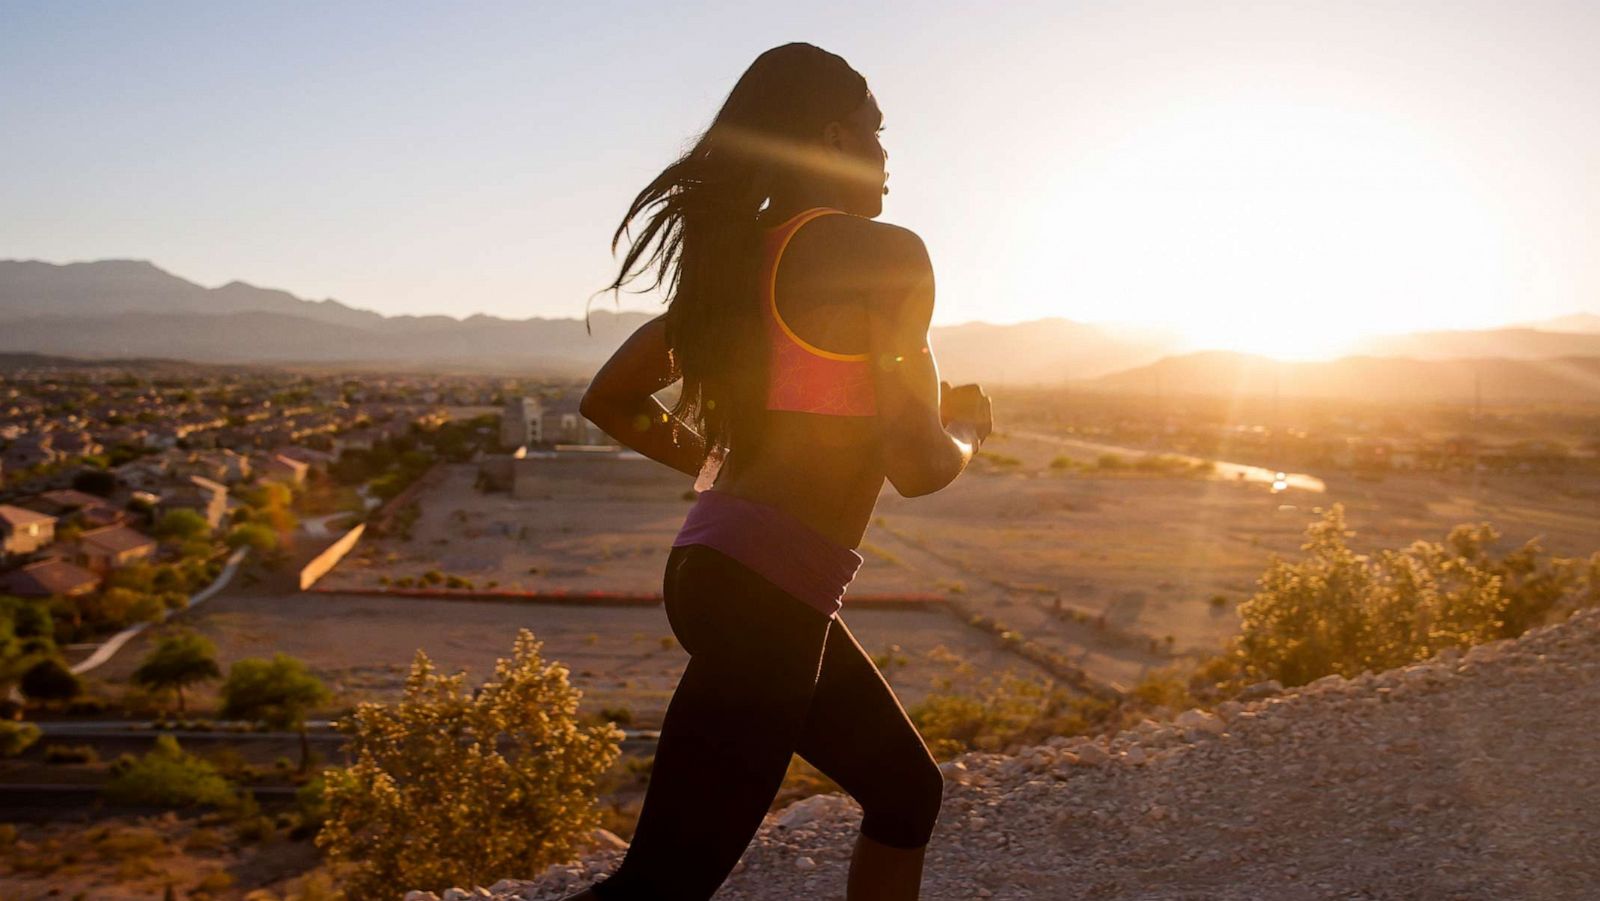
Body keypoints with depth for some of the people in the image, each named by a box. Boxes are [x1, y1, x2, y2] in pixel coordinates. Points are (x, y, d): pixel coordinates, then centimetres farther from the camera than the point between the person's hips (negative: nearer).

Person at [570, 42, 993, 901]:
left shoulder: (735, 257, 15)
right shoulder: (882, 254, -8)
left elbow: (607, 400, 20)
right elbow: (917, 466, -12)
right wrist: (966, 425, 9)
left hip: (717, 565, 10)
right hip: (765, 590, -10)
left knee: (907, 791, 21)